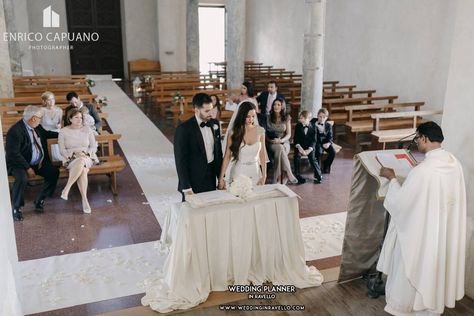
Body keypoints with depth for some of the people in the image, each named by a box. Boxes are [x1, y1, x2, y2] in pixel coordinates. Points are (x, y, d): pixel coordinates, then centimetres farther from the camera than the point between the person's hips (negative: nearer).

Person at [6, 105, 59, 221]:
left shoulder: (36, 127, 2)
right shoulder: (15, 131, -21)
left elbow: (45, 133, 27)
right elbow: (13, 154, -23)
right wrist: (28, 168, -24)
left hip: (38, 162, 8)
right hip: (19, 163, -7)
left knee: (54, 172, -8)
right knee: (22, 178, -34)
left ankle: (39, 201, 6)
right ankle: (16, 209, -12)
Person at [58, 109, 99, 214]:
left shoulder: (87, 129, 9)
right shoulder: (63, 131, 5)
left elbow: (94, 147, 7)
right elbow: (62, 150, 1)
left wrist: (85, 153, -12)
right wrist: (74, 154, -15)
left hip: (87, 157, 2)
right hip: (71, 159, -1)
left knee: (81, 162, -37)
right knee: (82, 169, -36)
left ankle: (66, 189, -32)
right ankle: (84, 199, -36)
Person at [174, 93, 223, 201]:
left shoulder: (214, 124, 5)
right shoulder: (184, 129, -14)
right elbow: (180, 160, -13)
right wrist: (186, 187, -14)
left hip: (211, 179, 5)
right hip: (193, 184, -5)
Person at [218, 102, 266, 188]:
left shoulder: (260, 131, -4)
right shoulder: (234, 133, -9)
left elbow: (262, 154, 3)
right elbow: (227, 157, -5)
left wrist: (264, 175, 0)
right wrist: (221, 178, -7)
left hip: (255, 172, 2)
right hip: (238, 172, -2)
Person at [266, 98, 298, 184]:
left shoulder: (287, 117, 6)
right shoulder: (268, 117, 5)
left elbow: (289, 134, 2)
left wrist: (281, 140, -17)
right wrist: (271, 140, -16)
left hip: (284, 142, 0)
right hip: (272, 143, 0)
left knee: (279, 151, -36)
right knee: (280, 148, -37)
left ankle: (277, 179, -31)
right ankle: (289, 173, -35)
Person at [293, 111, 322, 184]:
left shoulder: (312, 127, -4)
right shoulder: (298, 126, 0)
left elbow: (313, 140, -6)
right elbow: (296, 138, -2)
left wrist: (309, 149, -22)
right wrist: (299, 147, -20)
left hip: (309, 147, -1)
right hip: (300, 146, 1)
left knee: (312, 157, -23)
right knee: (297, 156, -25)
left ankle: (317, 175, -6)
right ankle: (297, 175, -15)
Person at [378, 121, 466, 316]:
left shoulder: (423, 170, -29)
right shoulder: (454, 162, -5)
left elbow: (400, 201, -19)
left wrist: (392, 179, -4)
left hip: (421, 232, -7)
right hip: (446, 230, 7)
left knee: (414, 269, 12)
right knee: (436, 269, 23)